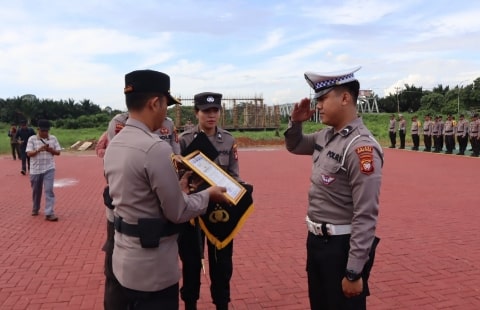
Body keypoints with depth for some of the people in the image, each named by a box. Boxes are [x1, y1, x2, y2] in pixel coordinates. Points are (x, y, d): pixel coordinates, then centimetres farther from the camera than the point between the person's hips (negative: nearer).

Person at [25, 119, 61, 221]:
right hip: (36, 170, 0)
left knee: (49, 190, -10)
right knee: (36, 191, 14)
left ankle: (49, 213, -9)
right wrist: (38, 150, -26)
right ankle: (35, 209, 36)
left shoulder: (53, 138, 1)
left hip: (49, 169, 0)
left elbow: (58, 152, 3)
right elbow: (29, 153, -9)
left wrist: (50, 150, -17)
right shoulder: (32, 139, -4)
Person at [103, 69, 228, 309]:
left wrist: (177, 188, 12)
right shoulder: (155, 147, -24)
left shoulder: (113, 145, 3)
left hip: (124, 260, 9)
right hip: (152, 269, -8)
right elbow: (177, 213, -18)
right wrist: (208, 194, -2)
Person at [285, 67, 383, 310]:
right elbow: (294, 146, 23)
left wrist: (354, 273, -20)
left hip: (343, 247, -8)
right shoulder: (325, 136, 2)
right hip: (316, 240, 8)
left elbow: (365, 216, -24)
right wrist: (295, 122, 1)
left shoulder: (361, 147, -23)